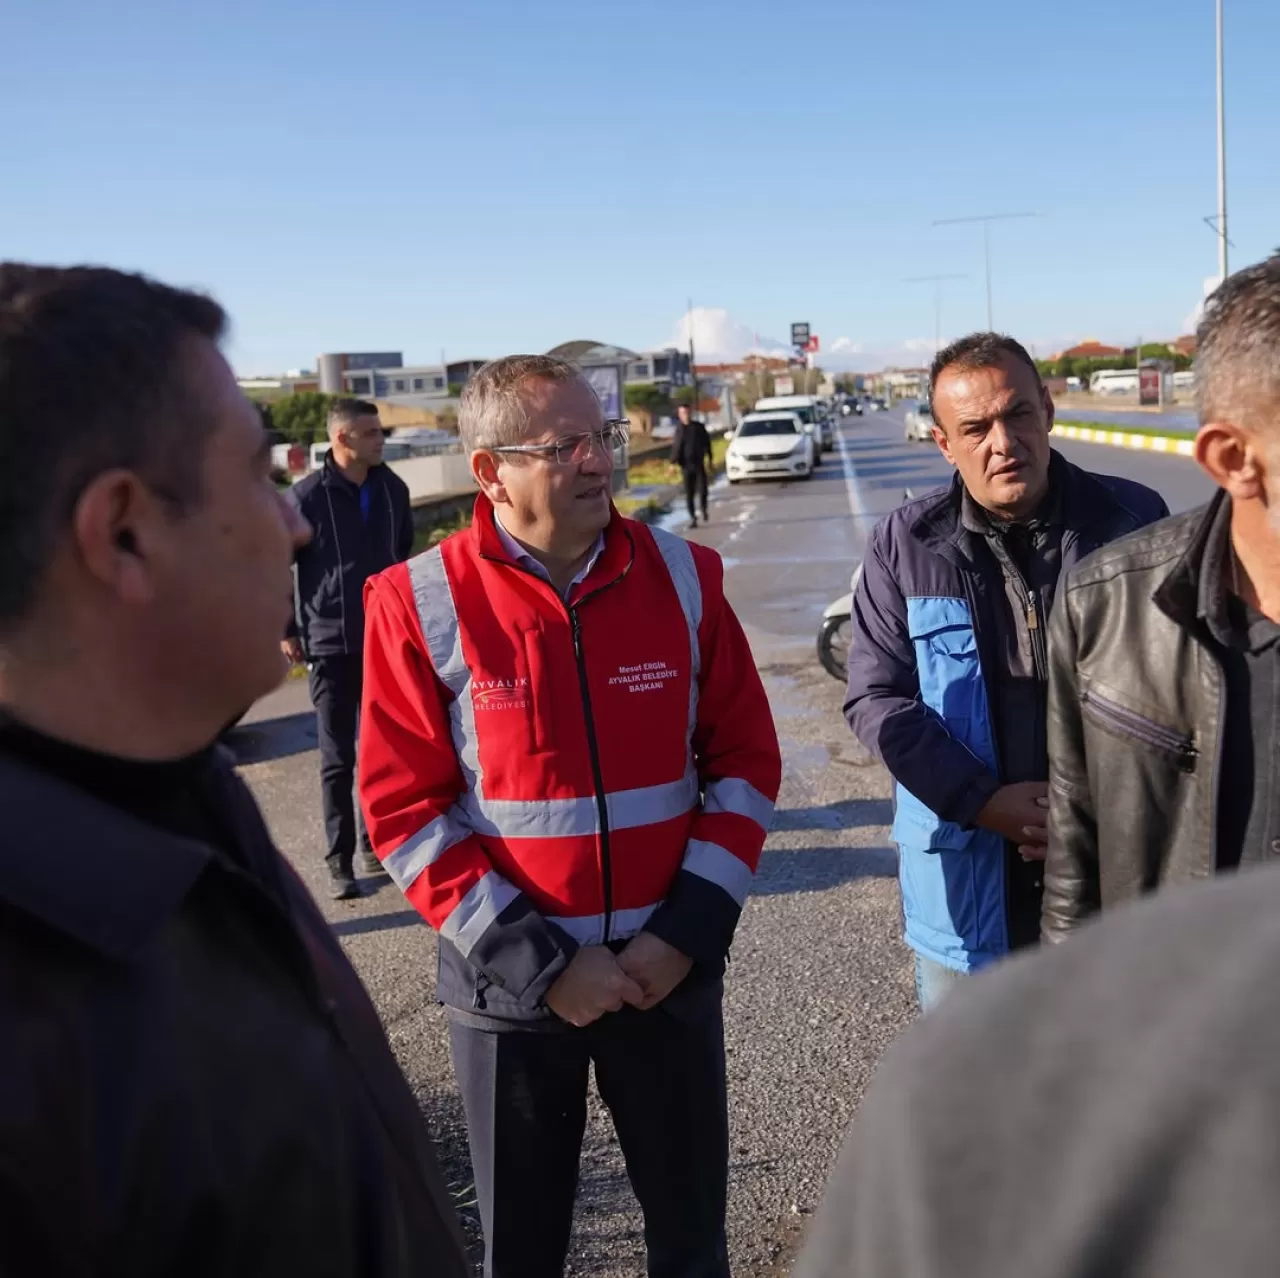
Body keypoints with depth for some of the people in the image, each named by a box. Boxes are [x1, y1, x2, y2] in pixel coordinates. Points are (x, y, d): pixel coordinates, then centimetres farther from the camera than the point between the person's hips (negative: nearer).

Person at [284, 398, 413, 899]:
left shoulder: (392, 489, 3)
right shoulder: (307, 495, -9)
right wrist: (286, 631, -4)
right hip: (331, 646, -4)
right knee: (337, 760, 3)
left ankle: (373, 845, 27)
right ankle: (340, 861, 14)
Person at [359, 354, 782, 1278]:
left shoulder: (684, 576, -3)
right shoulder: (419, 604, -11)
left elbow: (745, 761, 1)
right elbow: (406, 811, -9)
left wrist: (688, 931, -8)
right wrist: (535, 963, -13)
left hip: (670, 969, 2)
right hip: (509, 984, -1)